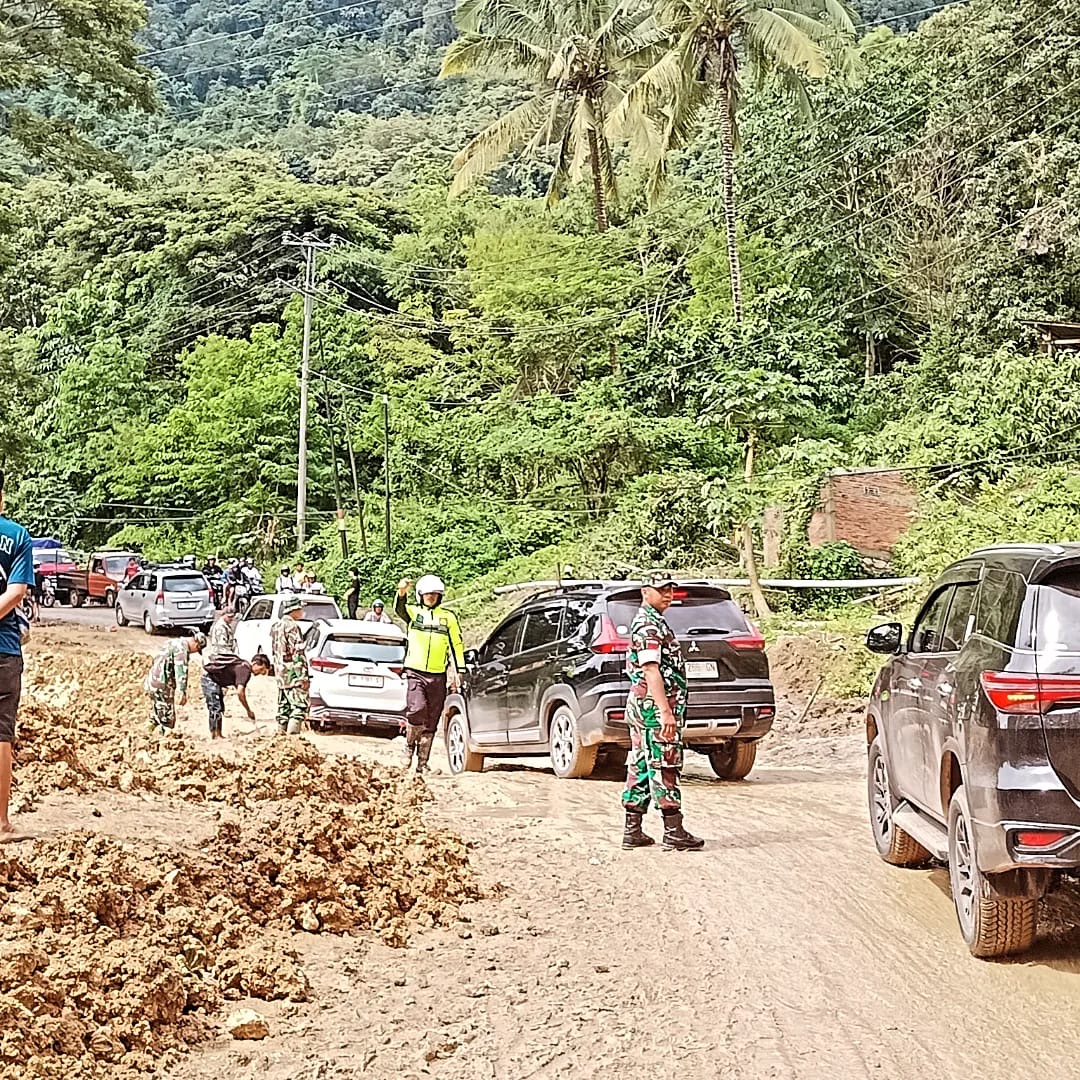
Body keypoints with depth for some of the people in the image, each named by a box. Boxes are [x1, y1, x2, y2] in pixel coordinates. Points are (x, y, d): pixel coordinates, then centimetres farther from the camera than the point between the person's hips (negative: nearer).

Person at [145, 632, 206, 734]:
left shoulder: (176, 642, 18)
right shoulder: (182, 647, -15)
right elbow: (181, 671, -21)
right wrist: (183, 692, -21)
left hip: (152, 682, 10)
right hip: (162, 685, -10)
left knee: (156, 719, 19)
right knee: (167, 719, -5)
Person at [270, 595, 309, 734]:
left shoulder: (275, 627, 14)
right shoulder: (292, 627, -14)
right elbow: (298, 654, -17)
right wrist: (304, 677, -16)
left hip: (281, 675, 9)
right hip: (294, 675, -9)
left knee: (283, 708, 12)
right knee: (299, 707, -9)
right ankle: (292, 737, -16)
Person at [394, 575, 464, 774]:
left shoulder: (448, 617, 11)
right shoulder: (413, 612, 6)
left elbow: (457, 645, 13)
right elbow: (399, 609, -17)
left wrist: (458, 671, 5)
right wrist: (402, 593, -38)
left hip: (438, 676, 2)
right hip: (415, 673, -2)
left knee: (431, 723, 4)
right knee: (417, 710, -22)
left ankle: (422, 763, 13)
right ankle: (410, 744, 6)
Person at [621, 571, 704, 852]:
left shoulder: (651, 622, 20)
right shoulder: (648, 625, -14)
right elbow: (651, 671, -22)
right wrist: (666, 712, -26)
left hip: (642, 706, 11)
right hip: (656, 705, -11)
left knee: (641, 768, 9)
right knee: (664, 768, -8)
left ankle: (632, 831, 11)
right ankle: (674, 833, -6)